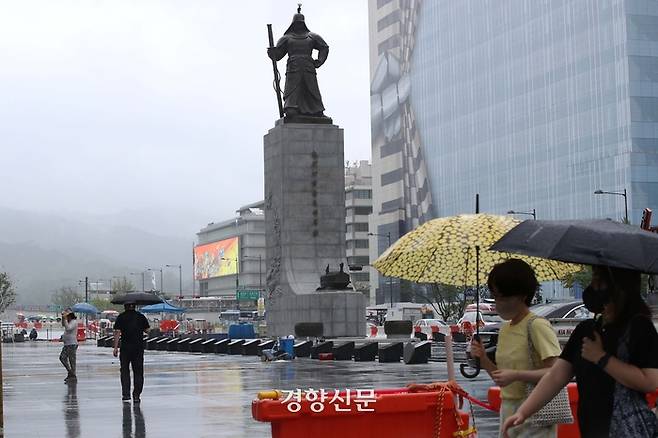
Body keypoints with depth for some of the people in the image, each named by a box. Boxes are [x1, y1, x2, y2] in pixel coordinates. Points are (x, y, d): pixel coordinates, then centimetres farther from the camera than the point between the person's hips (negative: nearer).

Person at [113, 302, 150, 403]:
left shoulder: (121, 317, -2)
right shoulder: (141, 316, 2)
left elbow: (117, 332, -8)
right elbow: (147, 330, 3)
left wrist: (115, 348, -7)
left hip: (125, 347, -1)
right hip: (139, 347, 1)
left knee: (125, 371, 10)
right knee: (138, 372, 8)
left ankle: (126, 394, 3)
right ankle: (136, 395, 5)